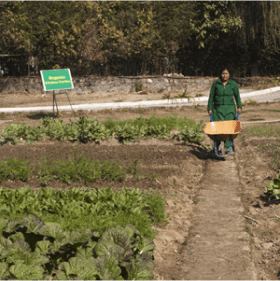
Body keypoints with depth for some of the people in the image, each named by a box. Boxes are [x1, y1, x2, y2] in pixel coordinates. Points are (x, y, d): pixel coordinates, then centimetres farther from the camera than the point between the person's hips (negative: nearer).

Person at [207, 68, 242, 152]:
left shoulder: (233, 84, 2)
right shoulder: (215, 84, 2)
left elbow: (237, 96, 11)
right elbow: (211, 97, 6)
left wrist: (239, 106, 8)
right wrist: (210, 108, 4)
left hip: (230, 109, 0)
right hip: (218, 109, 0)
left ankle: (227, 147, 3)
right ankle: (216, 145, 18)